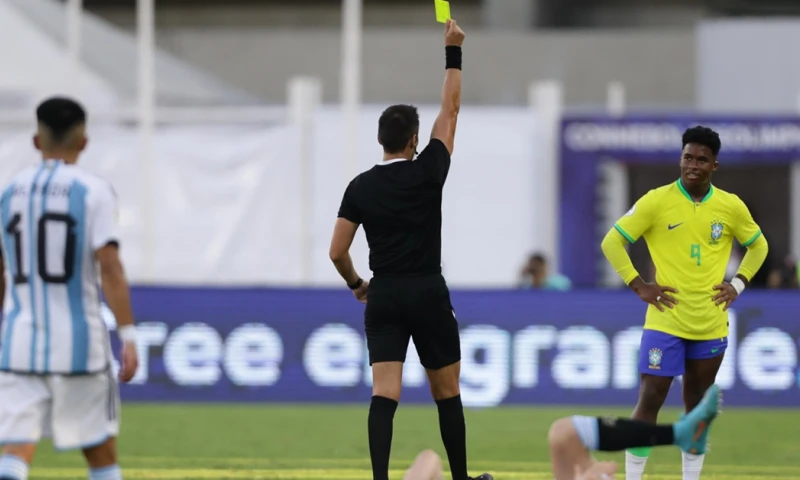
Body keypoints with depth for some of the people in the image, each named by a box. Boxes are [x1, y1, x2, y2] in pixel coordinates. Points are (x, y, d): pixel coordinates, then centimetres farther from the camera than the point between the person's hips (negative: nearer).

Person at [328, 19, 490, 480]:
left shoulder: (360, 187, 0)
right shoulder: (428, 171, -7)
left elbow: (337, 252, 2)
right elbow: (450, 110, 3)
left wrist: (357, 284, 21)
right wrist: (454, 50, 9)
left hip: (383, 298, 2)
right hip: (429, 294, -2)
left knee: (384, 394, -6)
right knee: (448, 393, 12)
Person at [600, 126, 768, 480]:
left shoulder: (731, 207, 3)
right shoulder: (656, 202, -7)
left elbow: (758, 246, 19)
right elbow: (612, 242, -1)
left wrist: (738, 284, 6)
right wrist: (638, 286, -8)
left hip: (711, 326, 3)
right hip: (665, 321, -3)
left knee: (698, 406, 10)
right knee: (650, 400, -9)